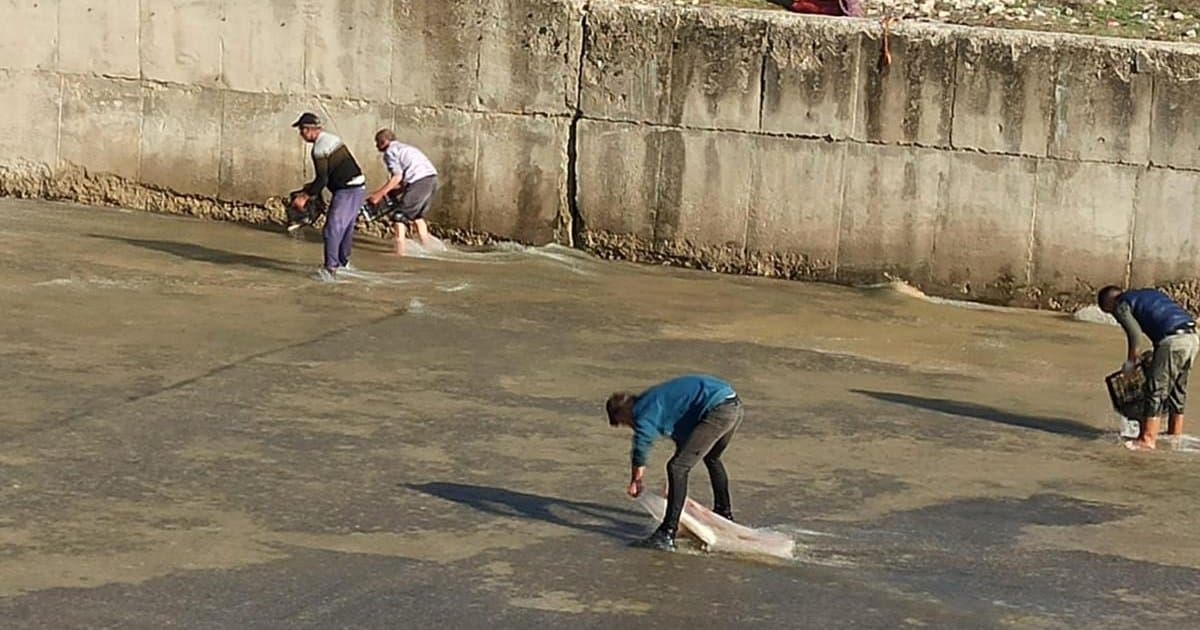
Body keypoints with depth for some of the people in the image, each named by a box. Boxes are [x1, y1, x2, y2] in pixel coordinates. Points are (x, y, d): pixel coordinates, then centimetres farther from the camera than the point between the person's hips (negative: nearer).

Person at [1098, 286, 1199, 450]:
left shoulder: (1121, 305, 6)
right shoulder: (1149, 293, 30)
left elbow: (1135, 333, -9)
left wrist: (1131, 361, 4)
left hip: (1173, 341, -8)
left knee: (1156, 389, -3)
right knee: (1177, 391, 19)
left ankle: (1147, 439, -2)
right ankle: (1176, 435, 28)